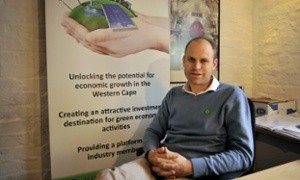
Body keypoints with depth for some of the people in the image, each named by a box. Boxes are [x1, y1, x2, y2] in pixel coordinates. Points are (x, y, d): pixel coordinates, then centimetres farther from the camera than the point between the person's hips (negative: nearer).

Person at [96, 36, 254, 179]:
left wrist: (191, 167, -17)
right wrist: (152, 153, -8)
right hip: (159, 167, 5)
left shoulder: (232, 95, 0)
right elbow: (153, 131, 16)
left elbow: (244, 154, -6)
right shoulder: (173, 94, 14)